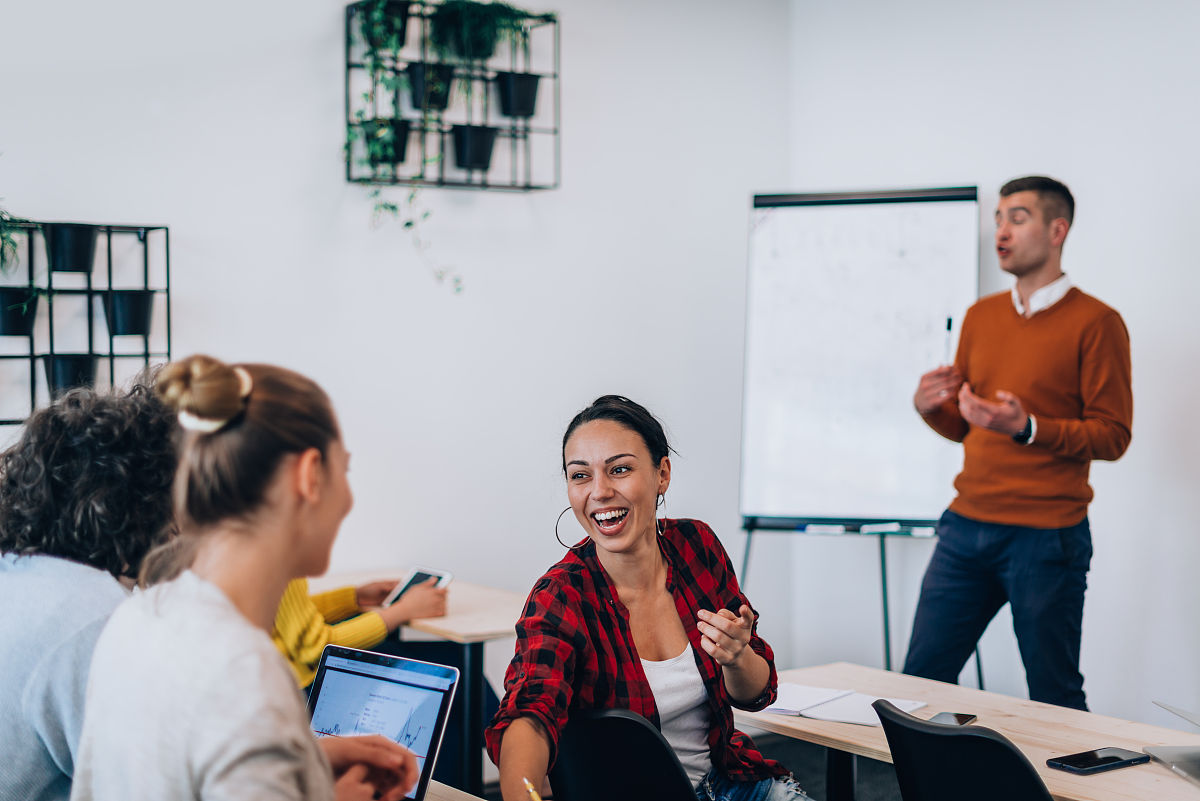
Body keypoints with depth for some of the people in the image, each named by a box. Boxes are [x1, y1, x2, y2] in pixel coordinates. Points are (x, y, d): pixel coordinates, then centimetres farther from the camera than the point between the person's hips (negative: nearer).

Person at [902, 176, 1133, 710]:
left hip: (1047, 539, -5)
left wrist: (1026, 428, -21)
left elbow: (1113, 435, -9)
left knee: (1054, 698, 3)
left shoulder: (1094, 323, -4)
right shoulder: (981, 316, 14)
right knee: (921, 677, 5)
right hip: (966, 526, 6)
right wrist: (930, 407, -3)